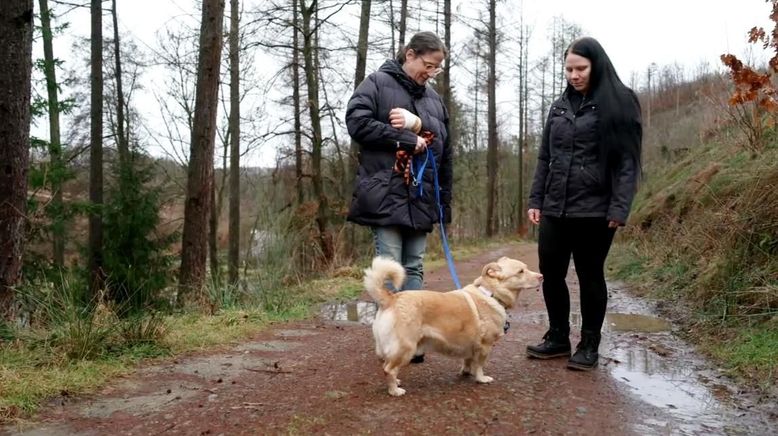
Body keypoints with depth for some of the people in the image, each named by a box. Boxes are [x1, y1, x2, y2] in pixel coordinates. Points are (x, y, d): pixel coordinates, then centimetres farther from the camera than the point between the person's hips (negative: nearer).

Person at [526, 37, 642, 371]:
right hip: (554, 208, 5)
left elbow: (628, 161, -8)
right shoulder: (560, 106, 14)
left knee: (590, 276, 4)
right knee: (550, 274, 7)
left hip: (595, 210, -5)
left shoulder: (619, 103, -2)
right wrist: (535, 199, 9)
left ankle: (589, 345, 18)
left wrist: (619, 209, -16)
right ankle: (557, 338, 24)